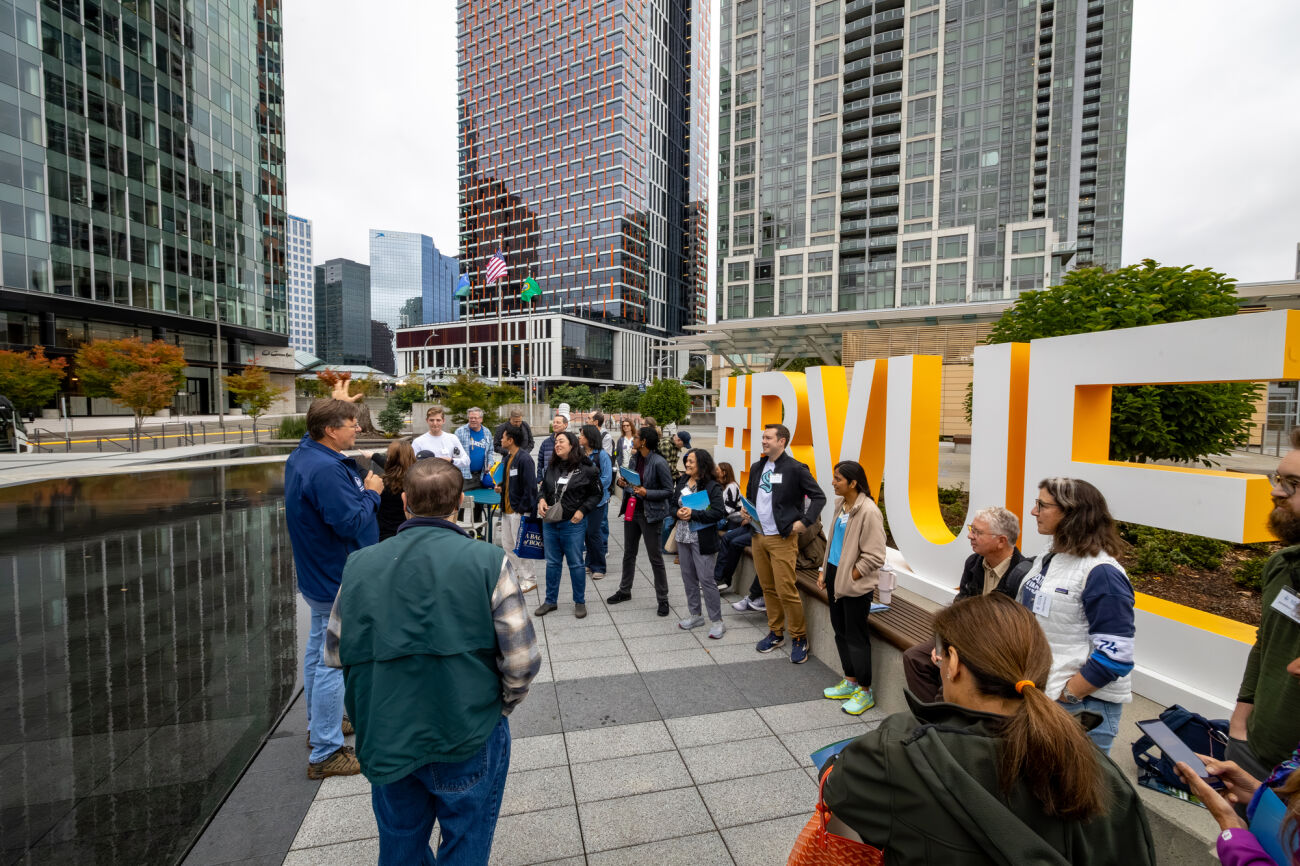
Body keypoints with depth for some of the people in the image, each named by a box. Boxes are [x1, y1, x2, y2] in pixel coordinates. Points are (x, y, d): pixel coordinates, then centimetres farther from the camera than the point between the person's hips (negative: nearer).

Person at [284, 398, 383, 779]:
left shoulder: (304, 455, 3)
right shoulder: (325, 470, -29)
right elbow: (352, 522, -30)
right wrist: (371, 493, -16)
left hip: (319, 574, 11)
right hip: (337, 581, -11)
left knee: (319, 650, 24)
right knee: (335, 662, 1)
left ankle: (318, 722, 44)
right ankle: (325, 753, 14)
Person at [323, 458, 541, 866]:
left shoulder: (359, 565, -8)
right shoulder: (488, 561, -19)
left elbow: (335, 653, 3)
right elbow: (521, 661, -18)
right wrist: (501, 706, 2)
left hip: (384, 740, 4)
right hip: (467, 738, -3)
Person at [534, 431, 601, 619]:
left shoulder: (586, 469, -9)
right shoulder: (552, 467, 4)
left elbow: (596, 494, -2)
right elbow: (544, 488, 18)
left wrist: (582, 510, -13)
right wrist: (541, 500, -2)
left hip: (573, 524, -4)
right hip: (550, 523, 5)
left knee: (576, 563, 8)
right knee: (552, 562, 16)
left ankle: (580, 602, 24)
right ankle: (550, 600, 31)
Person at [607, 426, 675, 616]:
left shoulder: (659, 463, -18)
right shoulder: (635, 459, 5)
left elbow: (669, 491, -15)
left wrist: (647, 493, -25)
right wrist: (621, 483, -4)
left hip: (650, 514, -7)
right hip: (632, 511, 8)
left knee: (655, 558, 3)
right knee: (629, 553, 20)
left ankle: (663, 599, 18)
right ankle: (625, 591, 37)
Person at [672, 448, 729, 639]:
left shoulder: (712, 486, -13)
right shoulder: (682, 482, 7)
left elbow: (718, 512, -20)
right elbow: (673, 504, 13)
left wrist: (693, 514, -23)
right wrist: (678, 512, -9)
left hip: (702, 539, -7)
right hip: (683, 536, 7)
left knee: (706, 579, -2)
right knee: (688, 577, 15)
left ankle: (717, 621, 13)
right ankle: (695, 615, 31)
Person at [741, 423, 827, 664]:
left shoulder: (795, 469, -9)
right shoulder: (757, 467, 11)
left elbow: (819, 497, -7)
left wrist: (804, 521, -16)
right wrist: (746, 513, 4)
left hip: (782, 538, -6)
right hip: (758, 536, 6)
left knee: (786, 590, -5)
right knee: (768, 588, 15)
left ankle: (799, 638, 14)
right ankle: (775, 632, 30)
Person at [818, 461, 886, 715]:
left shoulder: (868, 512, -20)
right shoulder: (840, 504, 6)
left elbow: (874, 557, -19)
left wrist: (849, 578, -15)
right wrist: (824, 570, 11)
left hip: (856, 584, -8)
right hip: (835, 576, 8)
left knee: (856, 636, 5)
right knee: (840, 631, 18)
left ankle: (865, 692, 23)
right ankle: (850, 681, 35)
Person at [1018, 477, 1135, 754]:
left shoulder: (1101, 573, -19)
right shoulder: (1050, 559, 7)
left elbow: (1114, 657, -21)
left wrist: (1064, 696, -17)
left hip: (1083, 704, -8)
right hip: (1040, 692, 8)